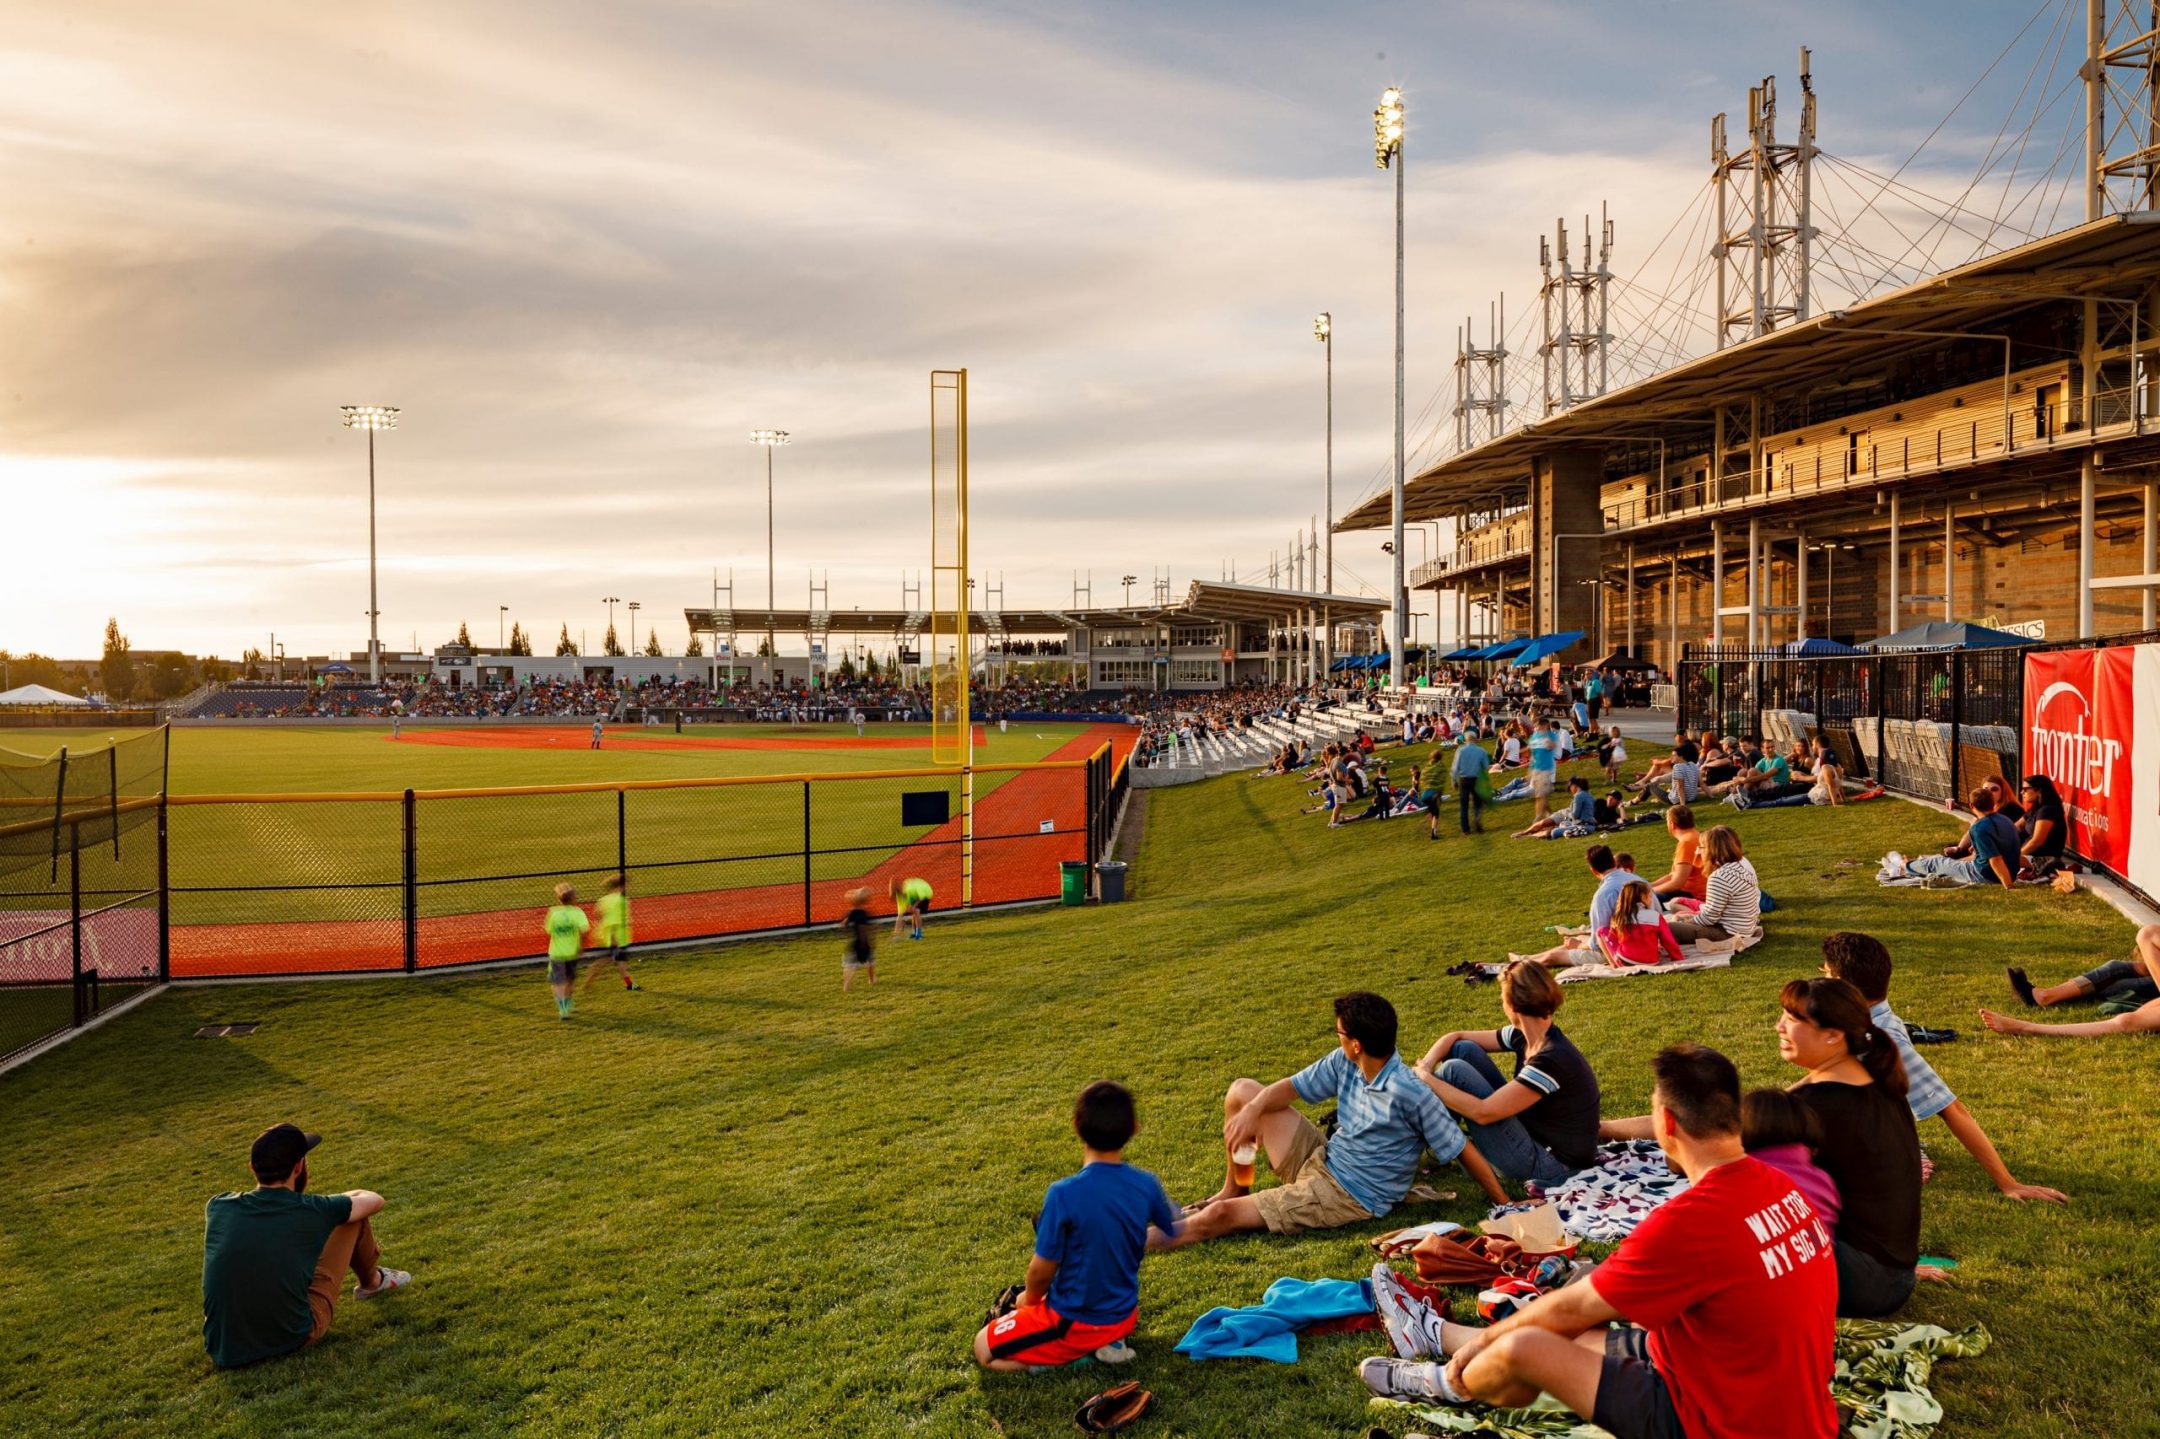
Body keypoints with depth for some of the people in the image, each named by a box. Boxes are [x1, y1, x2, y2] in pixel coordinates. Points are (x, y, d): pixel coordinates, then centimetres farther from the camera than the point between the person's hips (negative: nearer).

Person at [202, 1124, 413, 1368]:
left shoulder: (218, 1207, -7)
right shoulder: (311, 1211, -14)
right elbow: (374, 1200, 8)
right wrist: (338, 1201, 30)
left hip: (223, 1353, 4)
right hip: (293, 1339, -4)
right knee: (354, 1218, 8)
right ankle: (372, 1282, 38)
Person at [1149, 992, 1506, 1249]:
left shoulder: (1410, 1094, -28)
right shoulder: (1343, 1062, -7)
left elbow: (1462, 1149, -20)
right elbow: (1290, 1087, 2)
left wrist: (1505, 1204, -16)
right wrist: (1253, 1111, -18)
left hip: (1351, 1198, -8)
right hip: (1321, 1159, 8)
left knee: (1219, 1216, -16)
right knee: (1242, 1091, 4)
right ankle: (1234, 1188, 18)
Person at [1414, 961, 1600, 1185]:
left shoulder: (1552, 1059, -28)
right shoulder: (1526, 1036, -1)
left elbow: (1483, 1112, -29)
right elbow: (1456, 1037, 9)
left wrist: (1426, 1079, -19)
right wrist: (1425, 1067, -10)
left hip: (1549, 1166, -9)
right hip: (1533, 1135, 9)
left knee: (1455, 1070, -16)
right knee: (1463, 1049, 2)